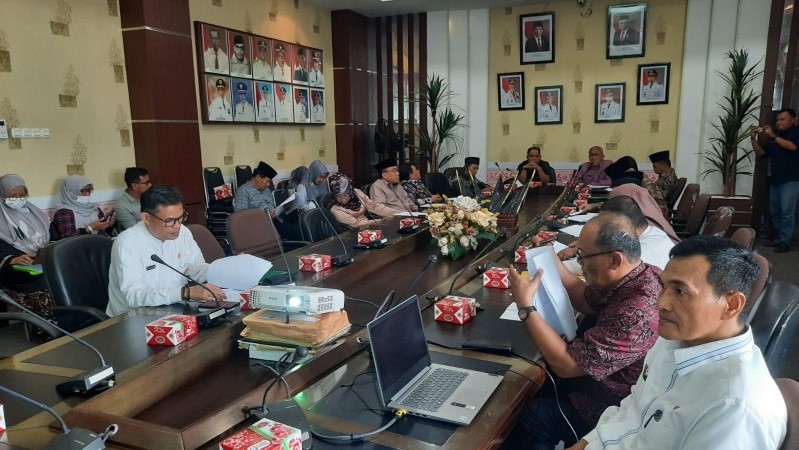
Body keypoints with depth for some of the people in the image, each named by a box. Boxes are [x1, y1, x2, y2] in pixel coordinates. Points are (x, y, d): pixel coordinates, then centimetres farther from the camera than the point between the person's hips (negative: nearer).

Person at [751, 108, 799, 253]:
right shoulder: (775, 137, 19)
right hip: (775, 180, 7)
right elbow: (760, 153, 14)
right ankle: (779, 238, 16)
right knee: (774, 212, 8)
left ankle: (785, 242, -9)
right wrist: (753, 138, 1)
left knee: (787, 212, -11)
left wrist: (773, 136, -17)